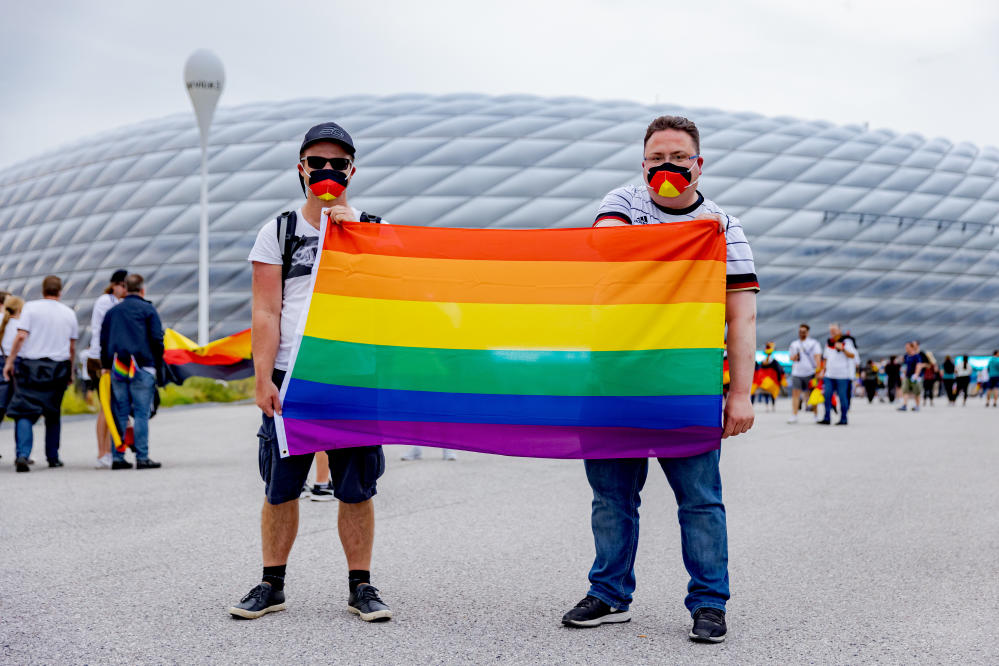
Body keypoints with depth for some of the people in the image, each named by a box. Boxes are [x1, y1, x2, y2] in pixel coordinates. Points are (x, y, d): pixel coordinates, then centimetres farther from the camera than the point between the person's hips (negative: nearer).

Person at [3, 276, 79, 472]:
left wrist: (9, 361, -3)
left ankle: (22, 454, -21)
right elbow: (72, 347, 11)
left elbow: (21, 336, -10)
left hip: (30, 366, -3)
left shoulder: (31, 307, -1)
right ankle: (53, 458, 19)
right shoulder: (69, 313, 8)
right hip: (58, 369, 3)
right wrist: (70, 372, 21)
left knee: (24, 413, -4)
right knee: (53, 415, 14)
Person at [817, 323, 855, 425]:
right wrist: (823, 370, 18)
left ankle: (843, 419, 4)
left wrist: (842, 349, -24)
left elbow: (852, 355, -11)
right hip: (829, 375, 6)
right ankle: (826, 419, 4)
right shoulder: (828, 342, 16)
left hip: (842, 375, -6)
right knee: (827, 396, 1)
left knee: (842, 396, -3)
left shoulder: (846, 341, -2)